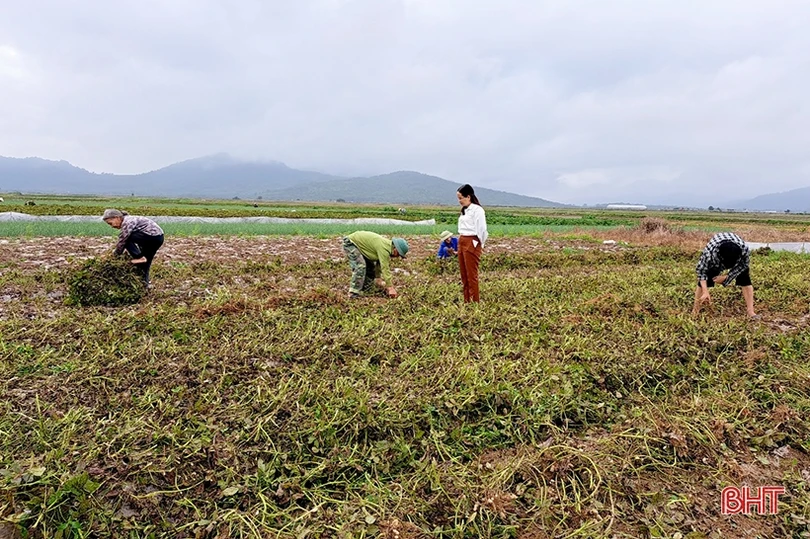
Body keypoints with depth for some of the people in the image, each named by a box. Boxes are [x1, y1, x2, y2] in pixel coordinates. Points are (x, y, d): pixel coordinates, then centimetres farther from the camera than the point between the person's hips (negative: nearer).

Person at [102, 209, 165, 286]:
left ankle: (139, 258, -7)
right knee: (145, 263, 15)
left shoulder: (127, 222, -14)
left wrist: (115, 256, 0)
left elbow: (122, 241, -12)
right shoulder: (127, 220, 15)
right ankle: (144, 284, 21)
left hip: (153, 236, -10)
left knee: (126, 238, -10)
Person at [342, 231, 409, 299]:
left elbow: (380, 263, 9)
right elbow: (385, 268, -31)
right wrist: (390, 288, -28)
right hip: (350, 243, -10)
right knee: (360, 267, -23)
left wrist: (378, 278, 7)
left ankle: (364, 290, 20)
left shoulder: (388, 245, -1)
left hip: (359, 244, 10)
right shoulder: (384, 248, -30)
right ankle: (354, 294, -20)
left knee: (371, 267, 10)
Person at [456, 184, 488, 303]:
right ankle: (466, 301, 19)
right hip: (461, 242, 9)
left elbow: (481, 229, -13)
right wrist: (460, 241, 9)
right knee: (464, 275, 11)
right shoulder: (465, 210, 15)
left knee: (472, 275, -5)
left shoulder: (477, 209, -12)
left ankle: (475, 302, 2)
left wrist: (480, 244, -5)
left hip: (472, 243, -9)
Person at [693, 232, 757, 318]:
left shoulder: (745, 249, -39)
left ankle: (750, 311, -2)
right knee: (703, 281, -10)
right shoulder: (709, 252, -45)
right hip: (714, 261, -1)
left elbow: (744, 265, -16)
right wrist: (705, 292, -34)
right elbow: (701, 270, -30)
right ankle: (696, 310, 2)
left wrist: (726, 277, -23)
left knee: (745, 280, -12)